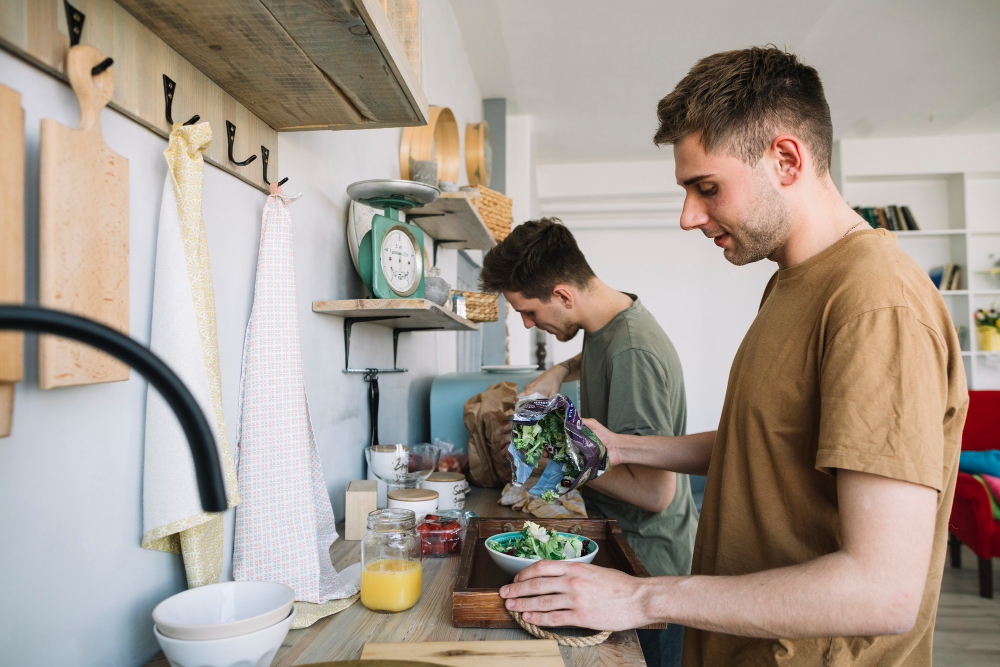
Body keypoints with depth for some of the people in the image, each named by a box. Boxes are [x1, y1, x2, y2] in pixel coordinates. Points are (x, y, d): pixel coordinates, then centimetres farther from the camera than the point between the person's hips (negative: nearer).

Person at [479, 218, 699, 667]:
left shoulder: (633, 353, -29)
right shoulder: (609, 319, 0)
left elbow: (655, 491, -31)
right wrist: (561, 371, 6)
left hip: (652, 560, -8)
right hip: (623, 543, 8)